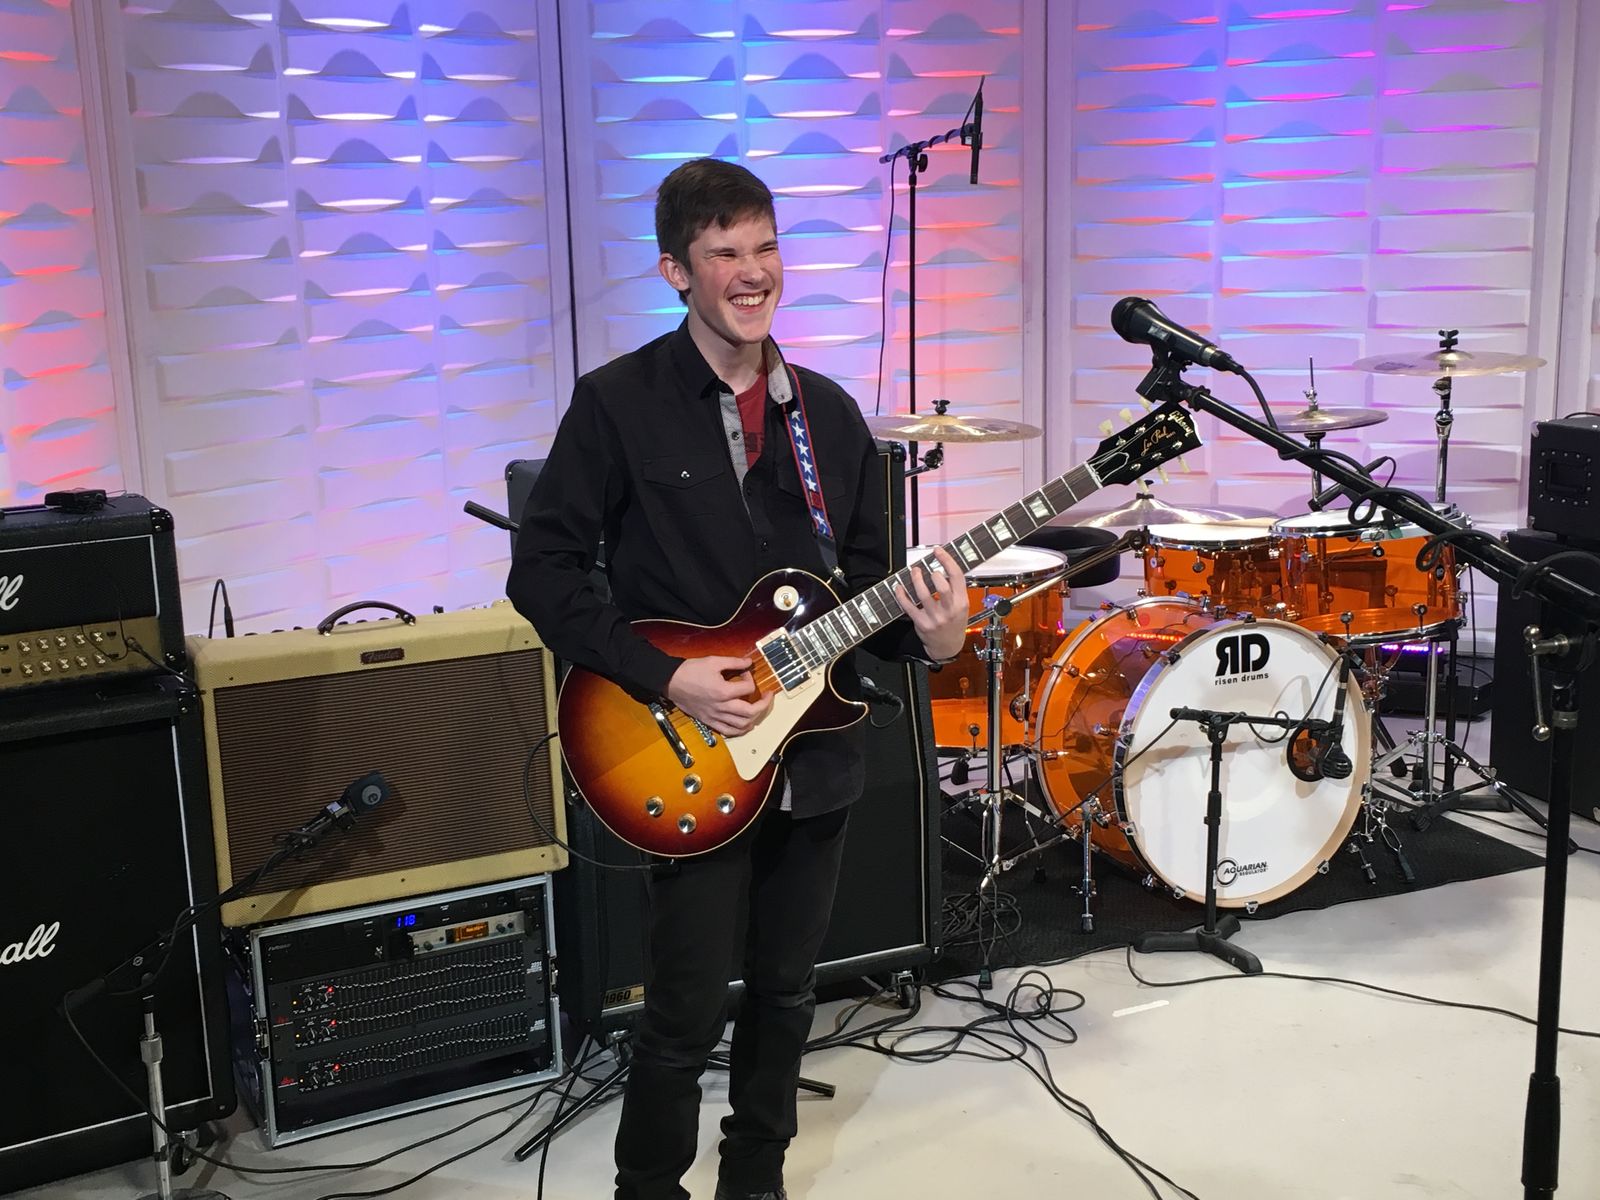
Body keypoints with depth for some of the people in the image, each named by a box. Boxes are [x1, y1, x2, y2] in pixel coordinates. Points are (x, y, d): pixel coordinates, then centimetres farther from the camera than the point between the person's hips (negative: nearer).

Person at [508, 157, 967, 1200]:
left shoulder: (829, 412, 7)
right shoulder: (619, 402, -9)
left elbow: (864, 580, 10)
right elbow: (544, 573, -9)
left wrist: (928, 634, -12)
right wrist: (666, 680, -18)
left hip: (817, 755, 5)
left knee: (785, 992, 17)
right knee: (689, 1016, 1)